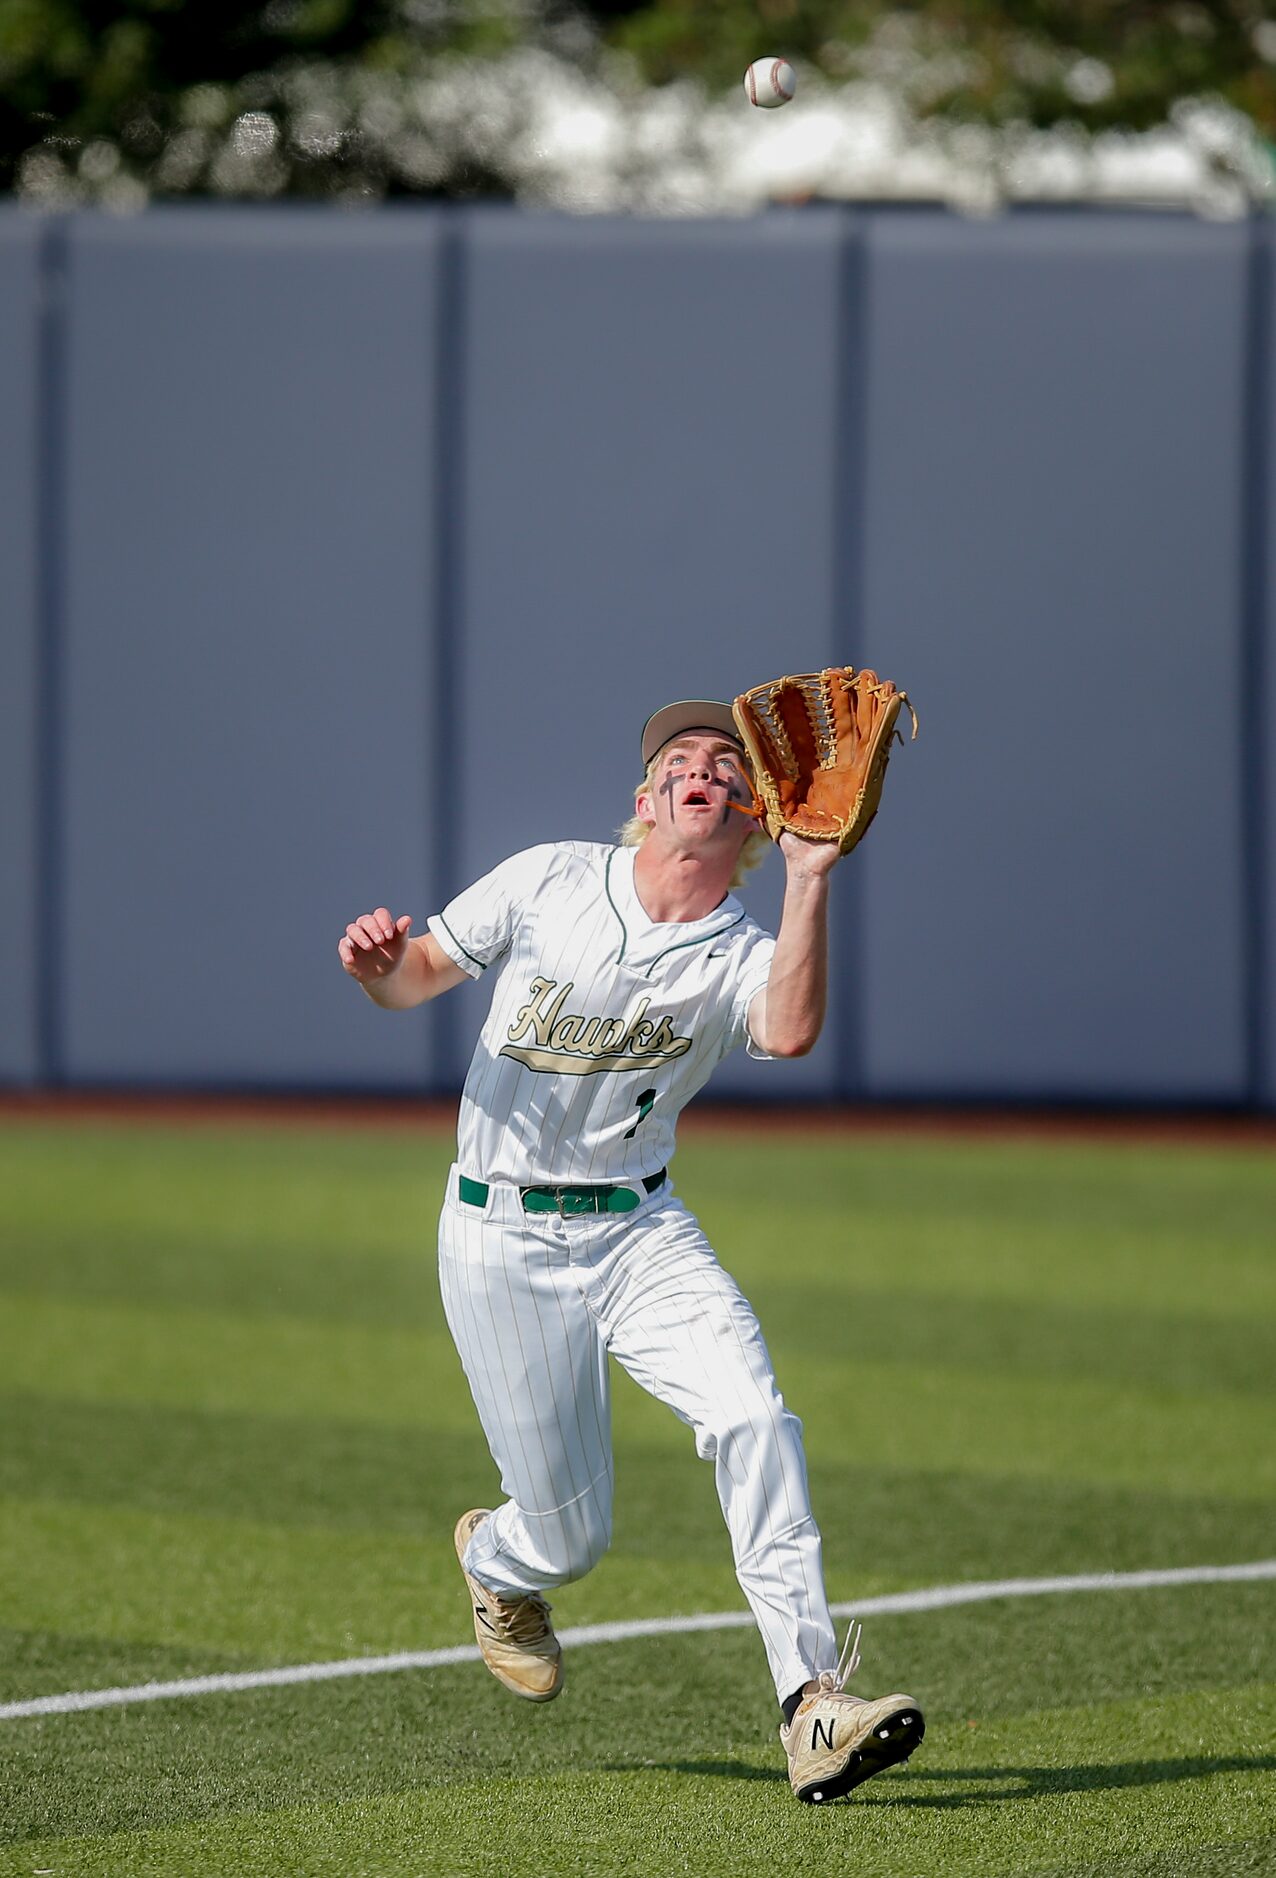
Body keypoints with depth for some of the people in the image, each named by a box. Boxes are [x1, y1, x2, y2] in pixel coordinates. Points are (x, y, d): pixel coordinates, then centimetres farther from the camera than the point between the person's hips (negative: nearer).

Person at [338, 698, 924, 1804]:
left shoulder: (742, 955, -4)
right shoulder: (552, 882, -3)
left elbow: (789, 1033, -27)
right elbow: (416, 977, 3)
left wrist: (811, 879, -32)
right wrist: (376, 962, -20)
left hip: (640, 1234, 2)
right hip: (503, 1243, -2)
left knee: (752, 1416, -25)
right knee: (570, 1535, 1)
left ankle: (812, 1702, -27)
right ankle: (498, 1563, 41)